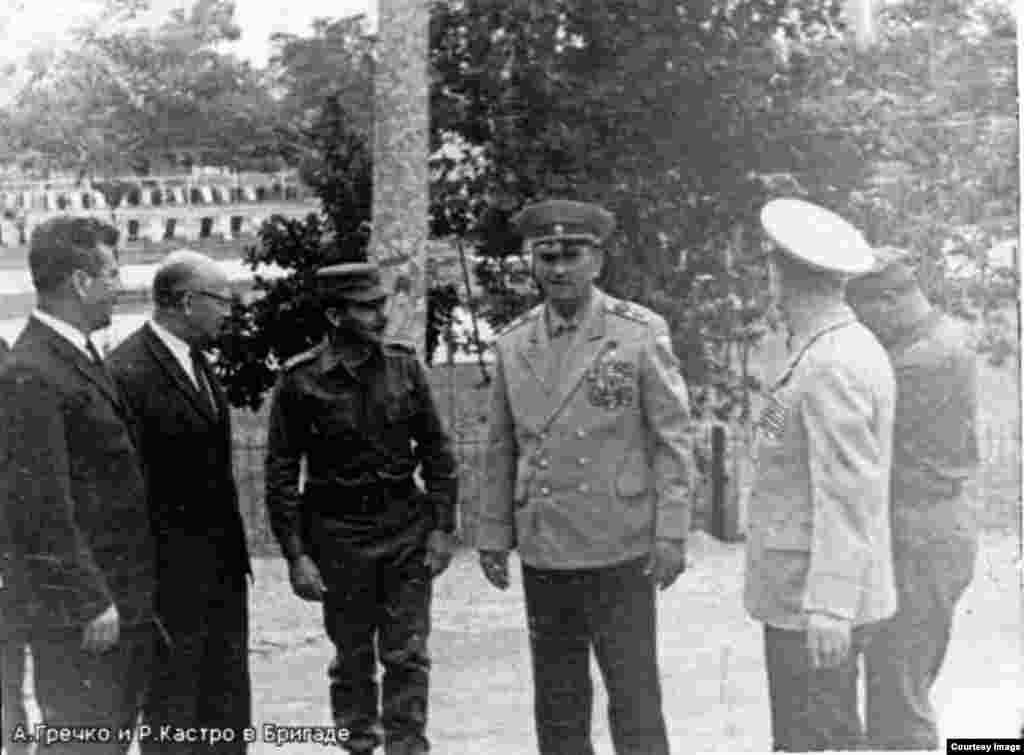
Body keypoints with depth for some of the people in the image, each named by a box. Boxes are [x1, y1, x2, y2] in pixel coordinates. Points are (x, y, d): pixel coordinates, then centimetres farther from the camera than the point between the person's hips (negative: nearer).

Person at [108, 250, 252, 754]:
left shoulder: (197, 361, 11)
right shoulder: (128, 371, -18)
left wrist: (235, 552, 12)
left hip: (224, 567, 9)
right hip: (173, 576, -9)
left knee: (228, 709, 17)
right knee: (172, 714, 5)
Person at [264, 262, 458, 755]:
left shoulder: (404, 364, -1)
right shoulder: (300, 380, -9)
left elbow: (436, 450, 4)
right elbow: (281, 474, -5)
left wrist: (443, 526, -1)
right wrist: (295, 555, -9)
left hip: (408, 527, 2)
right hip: (339, 533, -2)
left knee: (408, 656, 1)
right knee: (352, 659, 11)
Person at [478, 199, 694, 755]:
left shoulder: (642, 333, -4)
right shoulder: (513, 343, 7)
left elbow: (672, 437, -4)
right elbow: (501, 448, 12)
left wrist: (672, 532, -9)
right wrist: (493, 535, 10)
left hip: (620, 550, -3)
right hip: (543, 554, 4)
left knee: (634, 696, 2)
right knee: (556, 702, 11)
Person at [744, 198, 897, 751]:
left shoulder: (833, 364, -18)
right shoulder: (843, 349, 12)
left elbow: (847, 493, -22)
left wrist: (830, 604, -24)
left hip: (814, 602, -10)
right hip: (802, 591, 10)